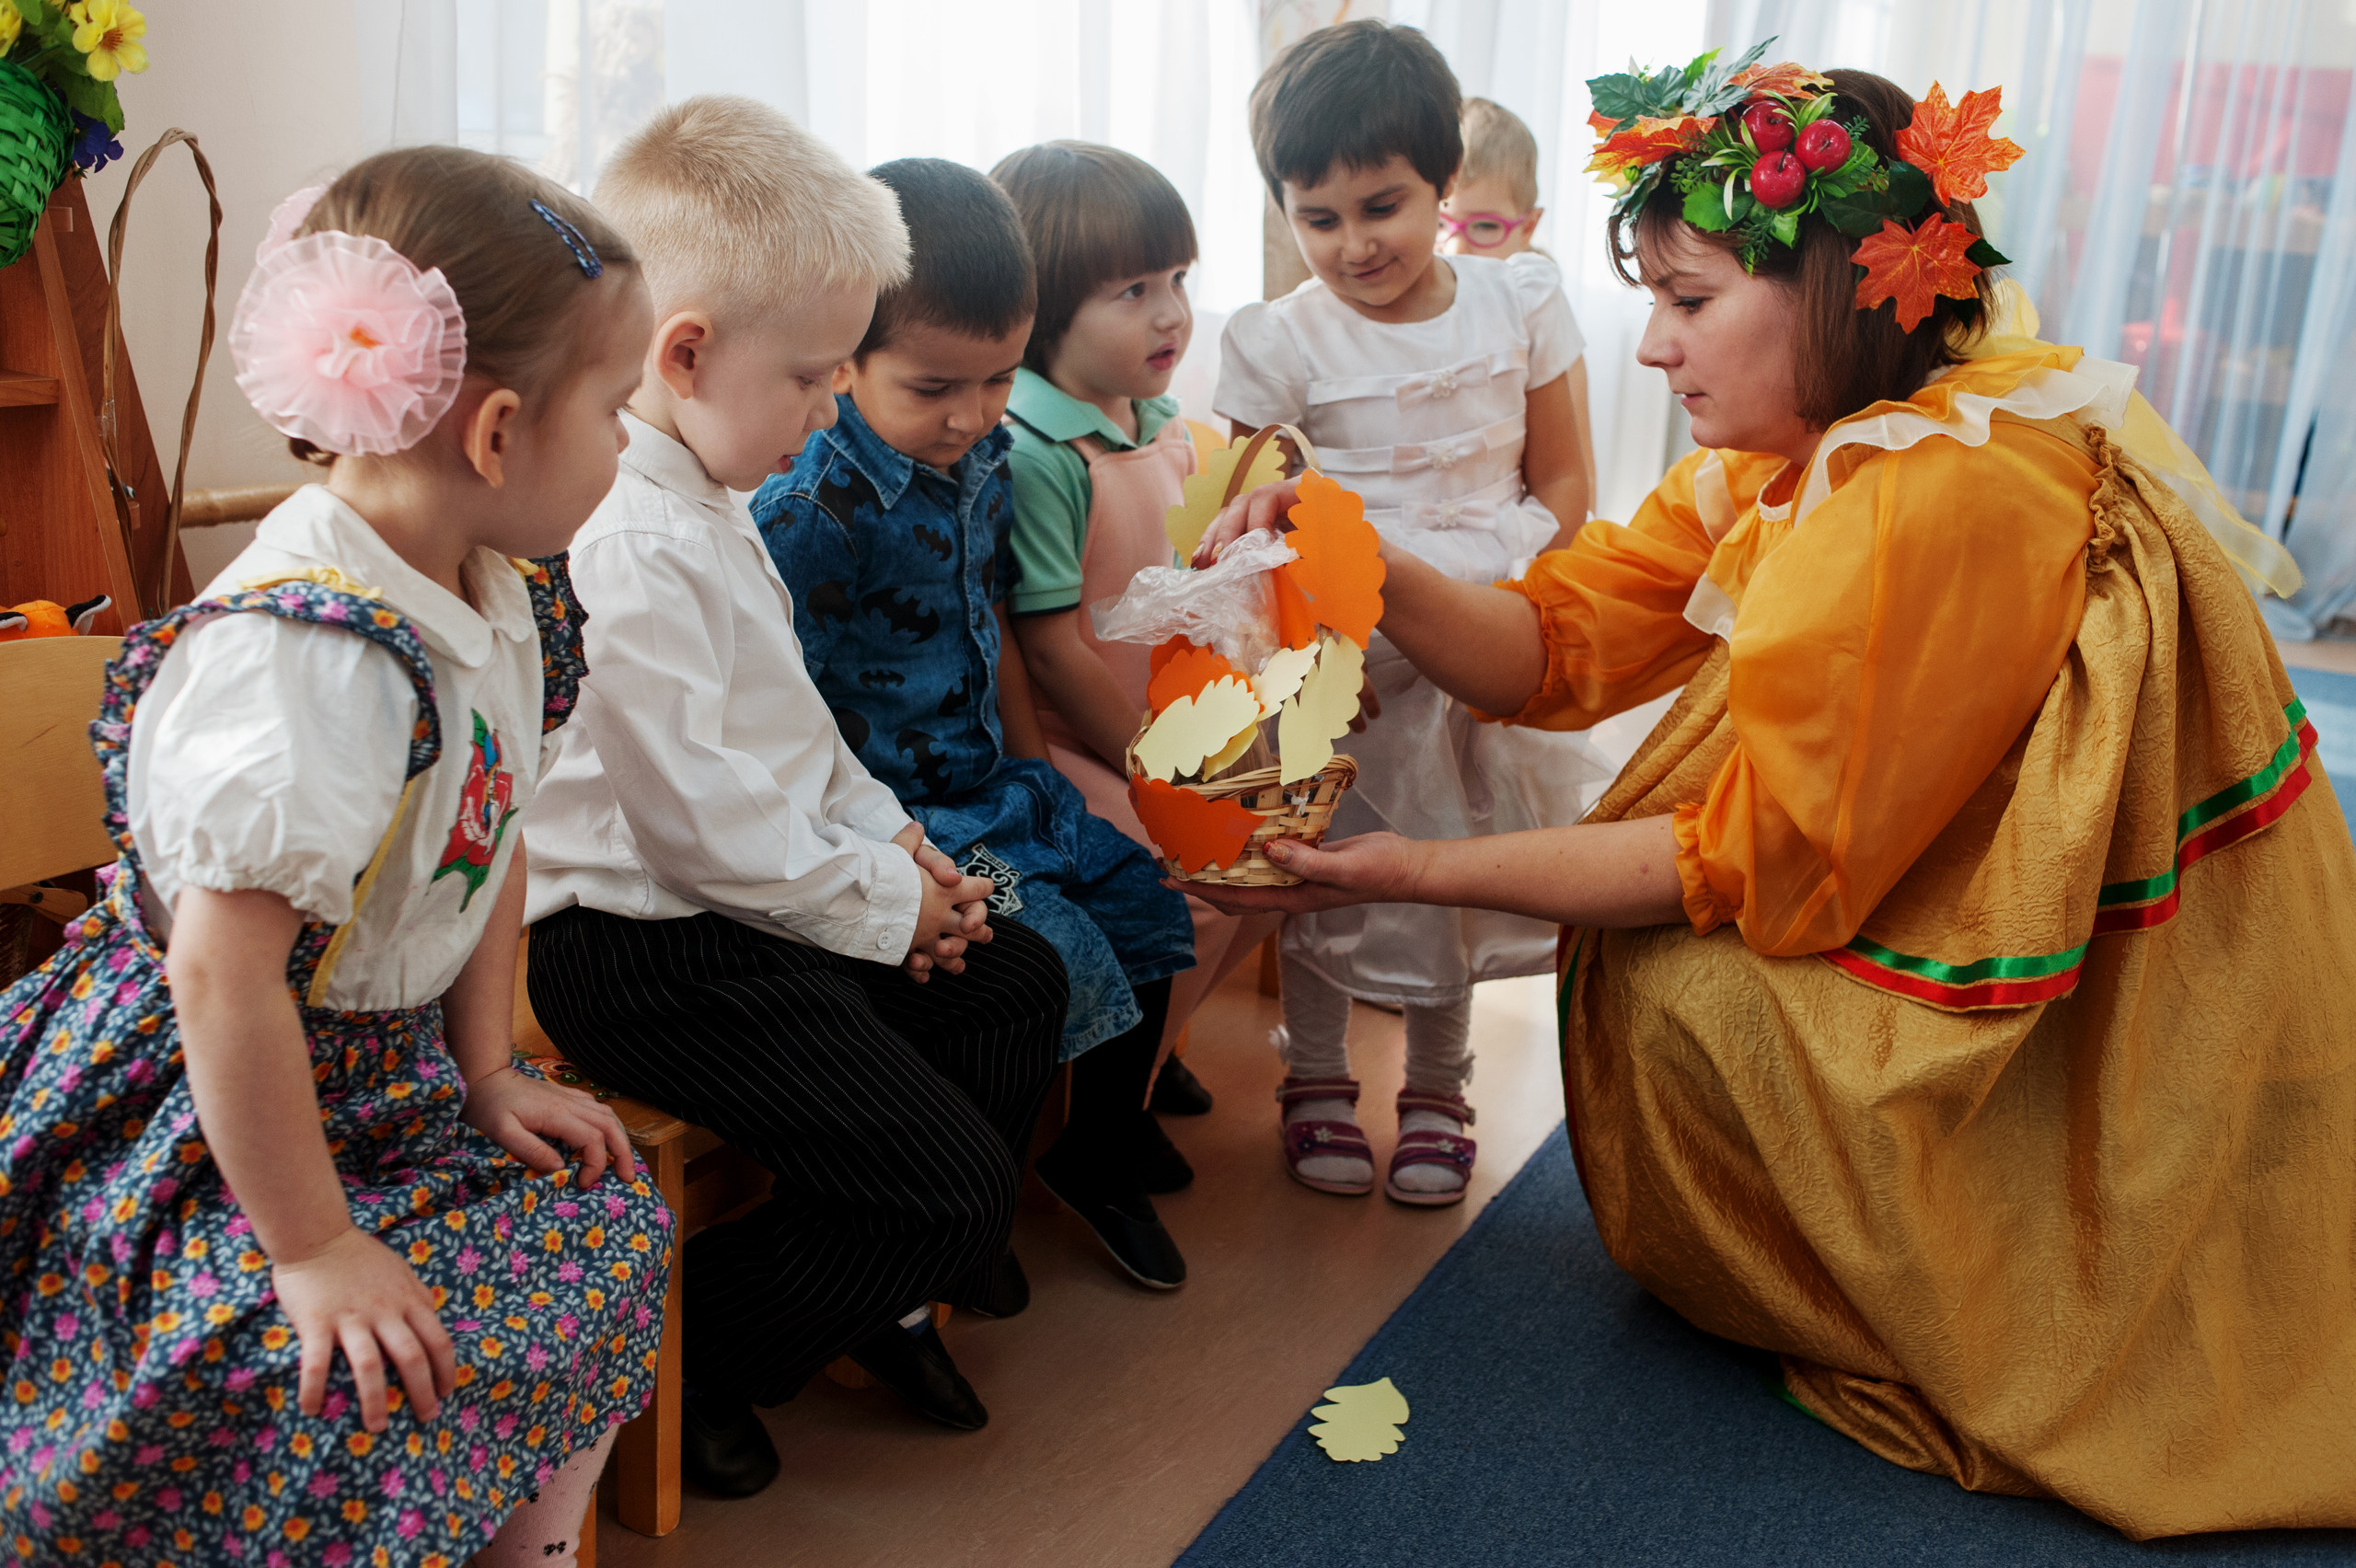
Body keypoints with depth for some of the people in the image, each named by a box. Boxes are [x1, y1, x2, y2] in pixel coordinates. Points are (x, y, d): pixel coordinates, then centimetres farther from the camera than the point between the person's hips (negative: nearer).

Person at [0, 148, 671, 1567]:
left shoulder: (497, 601, -3)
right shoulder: (306, 654, -32)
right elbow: (225, 979, -31)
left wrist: (492, 1072, 5)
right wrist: (313, 1248, -23)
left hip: (387, 1073, 9)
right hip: (198, 1122, -9)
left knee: (605, 1235, 5)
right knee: (417, 1377, -20)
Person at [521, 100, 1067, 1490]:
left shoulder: (705, 503, 10)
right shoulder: (620, 550, -26)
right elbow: (699, 816, -25)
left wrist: (887, 833, 7)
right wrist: (880, 906, -13)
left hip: (758, 902, 11)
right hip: (643, 950, -11)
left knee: (1018, 978, 18)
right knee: (954, 1188, -12)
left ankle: (883, 1294, 30)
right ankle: (682, 1354, 11)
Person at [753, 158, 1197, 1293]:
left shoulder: (982, 463, 4)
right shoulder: (812, 510, -22)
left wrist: (1036, 768, 15)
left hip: (991, 782, 9)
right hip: (891, 807, -9)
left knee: (1142, 893, 9)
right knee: (1053, 951, -19)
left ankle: (1104, 1145, 28)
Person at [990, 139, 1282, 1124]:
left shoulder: (1161, 421, 6)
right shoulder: (1031, 453, -23)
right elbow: (1052, 643, -22)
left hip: (1161, 727, 9)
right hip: (1070, 744, -9)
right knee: (1196, 893, -19)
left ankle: (1151, 1035, 28)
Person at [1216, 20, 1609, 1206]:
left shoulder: (1517, 300, 0)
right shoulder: (1281, 340, -7)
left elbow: (1563, 480, 6)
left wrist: (1505, 599, -8)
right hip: (1341, 661, -2)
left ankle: (1436, 1090, 29)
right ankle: (1314, 1078, 27)